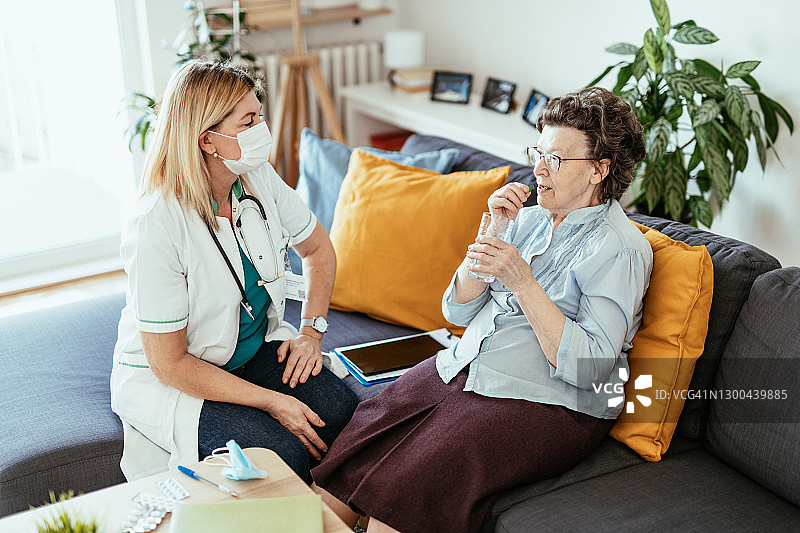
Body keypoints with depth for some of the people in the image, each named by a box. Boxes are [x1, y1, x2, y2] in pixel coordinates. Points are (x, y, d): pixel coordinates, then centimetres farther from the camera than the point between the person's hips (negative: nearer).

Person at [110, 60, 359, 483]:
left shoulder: (259, 179, -8)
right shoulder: (155, 226, -28)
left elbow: (317, 248, 11)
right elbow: (169, 362, -23)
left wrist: (311, 331, -1)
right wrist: (272, 402, -25)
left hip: (257, 347, 6)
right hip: (168, 379, -6)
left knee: (343, 412, -19)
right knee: (284, 453, -27)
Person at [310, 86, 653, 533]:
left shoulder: (622, 249, -8)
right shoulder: (528, 220, 14)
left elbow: (587, 367, -17)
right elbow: (458, 310, 10)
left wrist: (521, 281, -20)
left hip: (547, 406, -7)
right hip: (461, 370, 7)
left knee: (402, 488, -25)